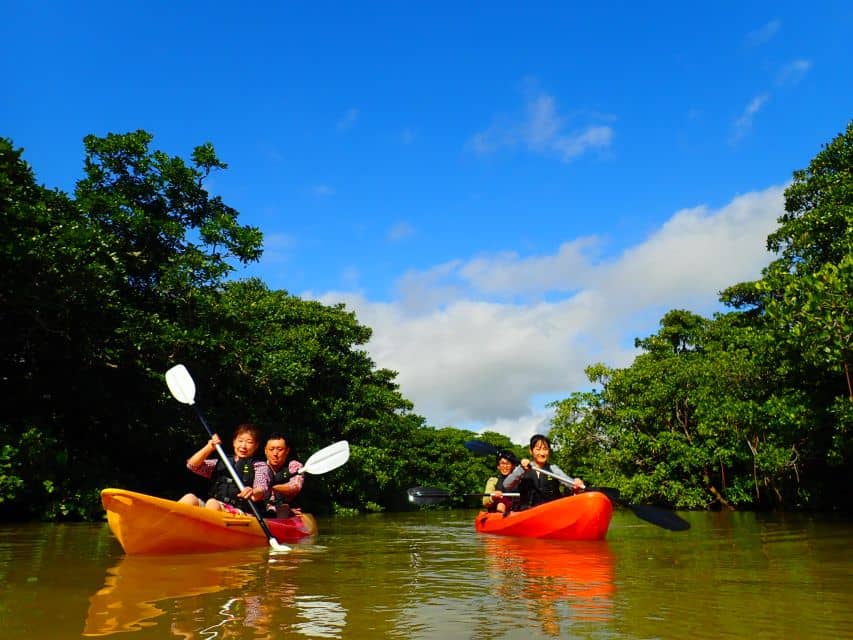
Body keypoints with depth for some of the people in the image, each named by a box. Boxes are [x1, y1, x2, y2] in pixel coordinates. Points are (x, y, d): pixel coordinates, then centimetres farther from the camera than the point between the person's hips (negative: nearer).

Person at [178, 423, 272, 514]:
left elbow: (262, 490, -7)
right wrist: (209, 448, -1)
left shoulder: (260, 466, 12)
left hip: (240, 513, -4)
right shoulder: (221, 462, 24)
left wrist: (253, 493, -32)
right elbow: (192, 465, 14)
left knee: (212, 503, -32)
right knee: (190, 498, -24)